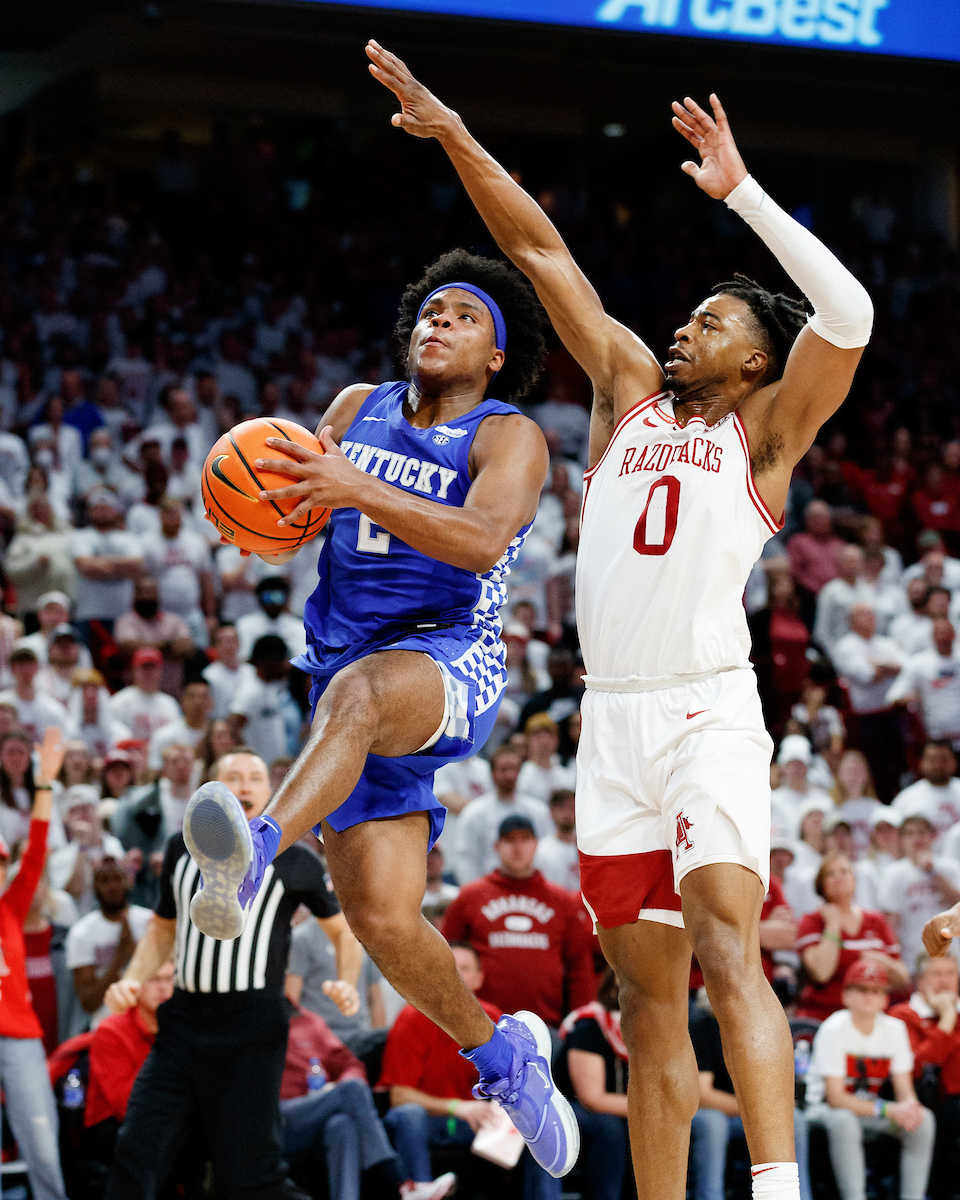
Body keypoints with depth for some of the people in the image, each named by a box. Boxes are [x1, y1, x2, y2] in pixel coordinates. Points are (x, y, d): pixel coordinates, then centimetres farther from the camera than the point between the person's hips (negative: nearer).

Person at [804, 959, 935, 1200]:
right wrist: (885, 1110, -33)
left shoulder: (895, 1029, -2)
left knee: (923, 1119, -19)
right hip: (823, 1108, -5)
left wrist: (909, 1106, -28)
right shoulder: (834, 1029, -18)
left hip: (868, 1109, 5)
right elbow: (835, 1097, -22)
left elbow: (904, 1090, -2)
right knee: (843, 1121, -40)